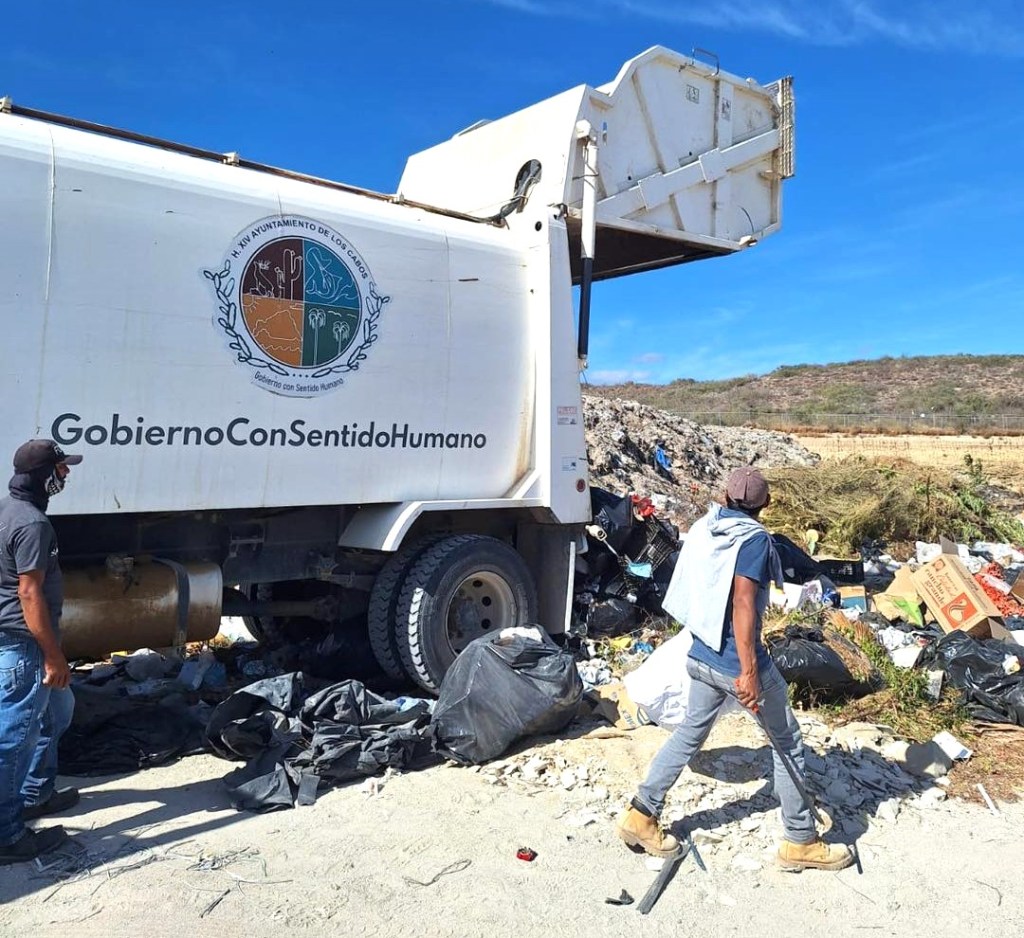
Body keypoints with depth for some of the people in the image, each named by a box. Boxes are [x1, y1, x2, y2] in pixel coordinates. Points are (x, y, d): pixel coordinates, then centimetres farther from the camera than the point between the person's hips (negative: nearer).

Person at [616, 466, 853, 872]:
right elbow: (743, 603, -25)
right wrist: (749, 672, -26)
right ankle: (800, 842, 22)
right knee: (788, 743, 10)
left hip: (700, 655, 7)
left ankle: (641, 815, 23)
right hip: (736, 662, -7)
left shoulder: (702, 528, 4)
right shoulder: (755, 539, -16)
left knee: (690, 732, 20)